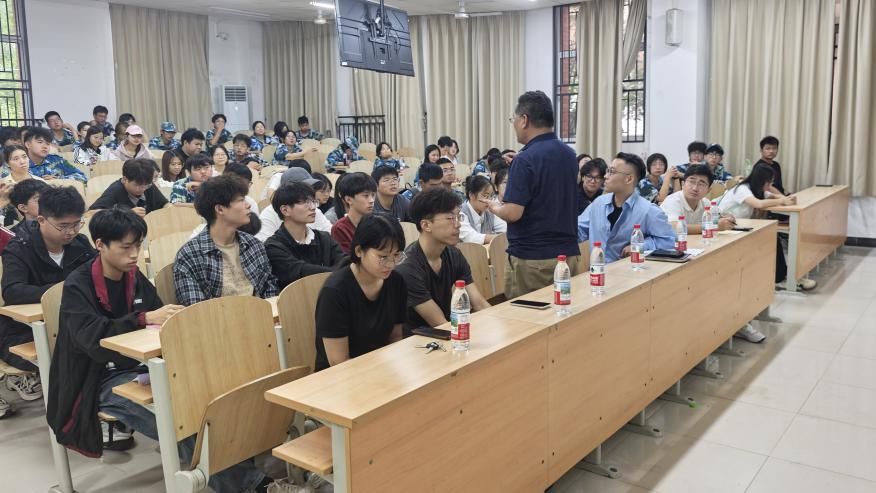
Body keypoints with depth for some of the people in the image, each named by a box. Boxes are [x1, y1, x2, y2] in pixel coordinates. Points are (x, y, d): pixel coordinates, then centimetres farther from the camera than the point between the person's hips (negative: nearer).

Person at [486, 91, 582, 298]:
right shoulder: (569, 154, 7)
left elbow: (512, 213, -22)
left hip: (531, 259, -7)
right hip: (568, 253, 7)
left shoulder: (525, 159, -17)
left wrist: (494, 206, 0)